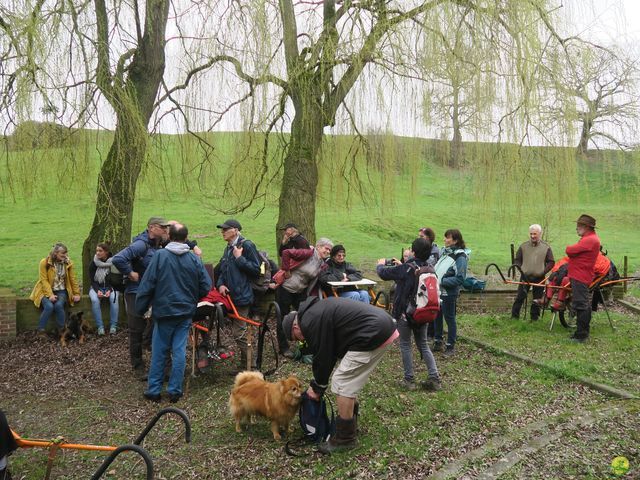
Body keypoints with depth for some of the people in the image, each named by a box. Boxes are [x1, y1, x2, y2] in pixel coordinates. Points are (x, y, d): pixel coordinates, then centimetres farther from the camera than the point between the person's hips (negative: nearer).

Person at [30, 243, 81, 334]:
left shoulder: (68, 263, -1)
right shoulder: (44, 262, -10)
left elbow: (73, 279, 6)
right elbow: (44, 280, -13)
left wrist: (77, 293, 8)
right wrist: (50, 295, -23)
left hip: (61, 291, 2)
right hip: (46, 291, -2)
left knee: (59, 305, -29)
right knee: (49, 306, -30)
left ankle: (61, 330, -15)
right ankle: (40, 331, -16)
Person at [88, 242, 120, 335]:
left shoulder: (113, 263, -6)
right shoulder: (93, 264, -2)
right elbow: (92, 280, -3)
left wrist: (109, 290, -22)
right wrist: (97, 291, -21)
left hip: (110, 287, -1)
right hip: (96, 287, 1)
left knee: (114, 298, -32)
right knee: (94, 300, -31)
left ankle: (113, 326, -24)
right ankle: (100, 326, -25)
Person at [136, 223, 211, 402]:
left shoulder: (160, 255, -10)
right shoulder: (194, 258, -3)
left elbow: (147, 285, -9)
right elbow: (206, 286, -2)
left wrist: (140, 308, 1)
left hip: (164, 311, -2)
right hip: (186, 312, 2)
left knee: (159, 352, 9)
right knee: (179, 351, 7)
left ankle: (154, 390, 16)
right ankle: (175, 391, 13)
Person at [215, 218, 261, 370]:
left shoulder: (247, 245, -11)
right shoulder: (228, 249, 16)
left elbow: (256, 270, -16)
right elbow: (223, 271, 21)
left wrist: (239, 258, -19)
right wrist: (221, 284, 2)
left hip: (242, 296, -9)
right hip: (231, 295, 9)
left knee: (239, 333, -9)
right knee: (236, 331, 16)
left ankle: (249, 367, 4)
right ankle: (245, 364, 28)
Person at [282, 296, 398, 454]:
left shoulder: (309, 322, -9)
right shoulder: (316, 309, 21)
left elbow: (322, 356, -3)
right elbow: (331, 351, 25)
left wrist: (318, 387, 12)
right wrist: (319, 383, 25)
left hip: (373, 335, -10)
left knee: (342, 383, -1)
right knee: (350, 380, 22)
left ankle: (345, 439, 9)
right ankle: (350, 424, 34)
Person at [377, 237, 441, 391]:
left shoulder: (405, 268, -17)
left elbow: (384, 273, -5)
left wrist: (380, 264, 17)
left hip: (405, 313, -5)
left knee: (405, 345, 9)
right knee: (423, 345, 16)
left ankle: (409, 380, 12)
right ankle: (434, 378, 10)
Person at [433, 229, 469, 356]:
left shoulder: (460, 257, -15)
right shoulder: (445, 252, 7)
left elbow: (460, 279, -20)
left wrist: (442, 281, -21)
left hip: (448, 294, -7)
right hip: (437, 291, 7)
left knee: (449, 319, 7)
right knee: (437, 317, 17)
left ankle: (450, 346, 21)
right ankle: (437, 343, 32)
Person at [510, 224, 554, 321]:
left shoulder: (546, 247, 1)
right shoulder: (523, 246, 4)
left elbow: (551, 262, 3)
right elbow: (517, 260, 8)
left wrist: (543, 272, -9)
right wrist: (520, 270, -7)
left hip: (539, 278, 0)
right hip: (525, 277, 0)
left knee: (537, 300, 7)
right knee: (519, 297, -1)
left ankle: (534, 318, 18)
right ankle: (514, 316, 6)